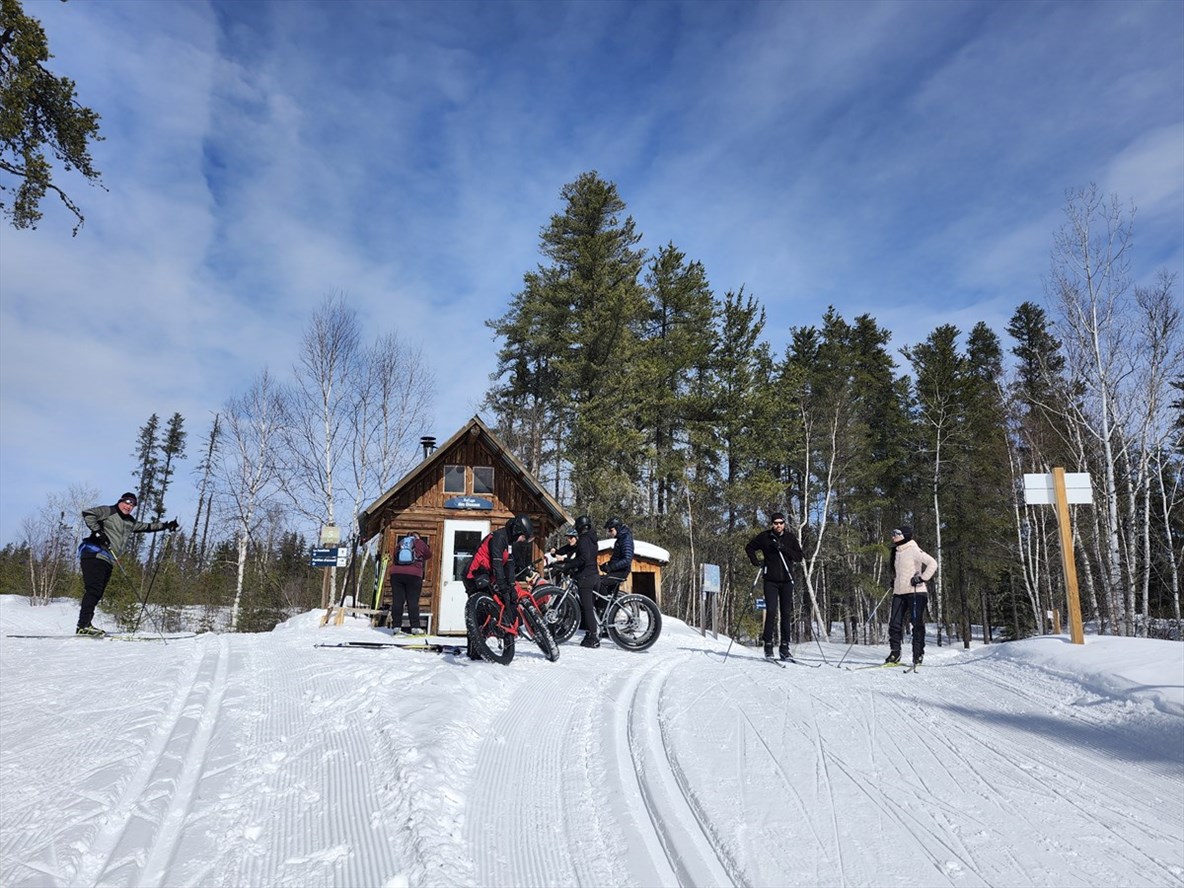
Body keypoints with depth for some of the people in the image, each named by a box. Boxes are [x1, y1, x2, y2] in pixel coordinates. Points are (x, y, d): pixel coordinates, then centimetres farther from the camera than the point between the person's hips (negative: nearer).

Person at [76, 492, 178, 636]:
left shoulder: (130, 523, 23)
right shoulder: (108, 511, 2)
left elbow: (147, 526, 31)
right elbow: (87, 514, -10)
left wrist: (166, 525, 24)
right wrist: (98, 531, -18)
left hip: (108, 562, 8)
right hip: (94, 555, -8)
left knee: (97, 595, 4)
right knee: (94, 589, -18)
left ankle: (85, 626, 6)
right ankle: (83, 625, -22)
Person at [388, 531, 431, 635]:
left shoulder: (401, 542, 21)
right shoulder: (420, 543, 10)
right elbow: (428, 554, 21)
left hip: (396, 573, 3)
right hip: (414, 575, -3)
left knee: (397, 600, 3)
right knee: (413, 601, -2)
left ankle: (395, 626, 1)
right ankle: (415, 626, -5)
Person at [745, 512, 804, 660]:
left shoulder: (790, 538, 5)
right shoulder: (764, 537, 2)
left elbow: (799, 557, 1)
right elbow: (749, 548, 15)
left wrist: (783, 548, -12)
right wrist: (756, 561, 1)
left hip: (787, 581, 2)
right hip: (771, 581, -2)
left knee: (787, 614, 3)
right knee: (771, 611, -10)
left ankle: (785, 646, 10)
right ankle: (768, 644, -1)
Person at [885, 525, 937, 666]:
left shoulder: (913, 550, -10)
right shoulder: (896, 552, 15)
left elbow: (933, 563, -16)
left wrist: (922, 578, -18)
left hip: (915, 592, -7)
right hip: (899, 593, 7)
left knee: (917, 623, -2)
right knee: (894, 623, 1)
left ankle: (918, 655, 5)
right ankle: (895, 653, 6)